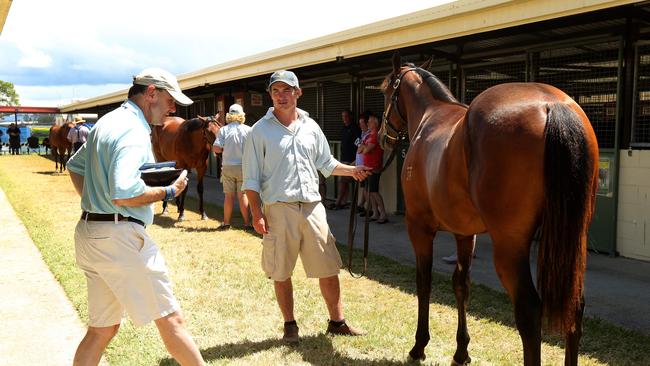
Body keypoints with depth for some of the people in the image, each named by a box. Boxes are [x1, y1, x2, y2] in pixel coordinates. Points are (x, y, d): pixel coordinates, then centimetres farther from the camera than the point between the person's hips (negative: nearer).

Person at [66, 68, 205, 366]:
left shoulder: (108, 122, 16)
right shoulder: (134, 130, -15)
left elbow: (75, 165, 28)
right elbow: (124, 193, -26)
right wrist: (169, 191, -13)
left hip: (89, 232, 10)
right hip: (120, 237, -10)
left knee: (102, 329, 15)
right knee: (170, 319, 1)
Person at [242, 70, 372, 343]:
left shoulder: (310, 126, 9)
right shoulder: (260, 131, -2)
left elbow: (326, 163, 20)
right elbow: (251, 179, -3)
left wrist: (351, 170, 5)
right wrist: (257, 214, -11)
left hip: (312, 206, 3)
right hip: (279, 208, -3)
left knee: (329, 268, 7)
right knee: (281, 272, 6)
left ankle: (337, 321, 20)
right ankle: (290, 325, 22)